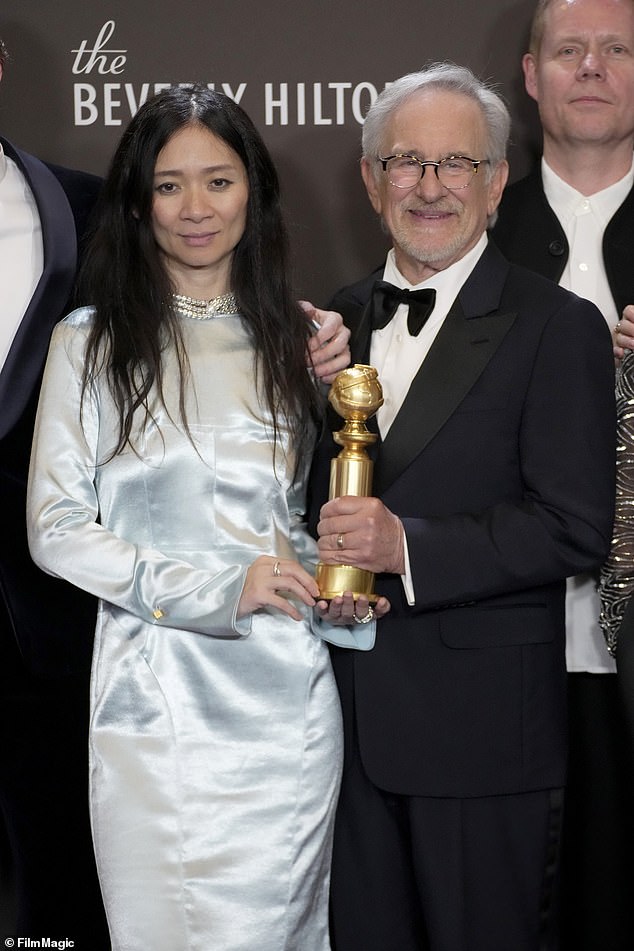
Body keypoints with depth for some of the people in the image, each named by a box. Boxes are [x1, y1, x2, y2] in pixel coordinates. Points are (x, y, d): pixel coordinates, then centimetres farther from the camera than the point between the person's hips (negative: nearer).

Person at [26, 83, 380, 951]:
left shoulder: (288, 340, 11)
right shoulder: (92, 342, 2)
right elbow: (55, 528, -3)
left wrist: (331, 585, -1)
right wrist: (212, 587, -14)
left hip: (286, 698, 2)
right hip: (152, 700, -2)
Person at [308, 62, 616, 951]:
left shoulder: (558, 327, -7)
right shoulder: (342, 317, 11)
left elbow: (576, 528, -14)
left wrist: (407, 546, -21)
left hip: (483, 726, -5)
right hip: (351, 709, 5)